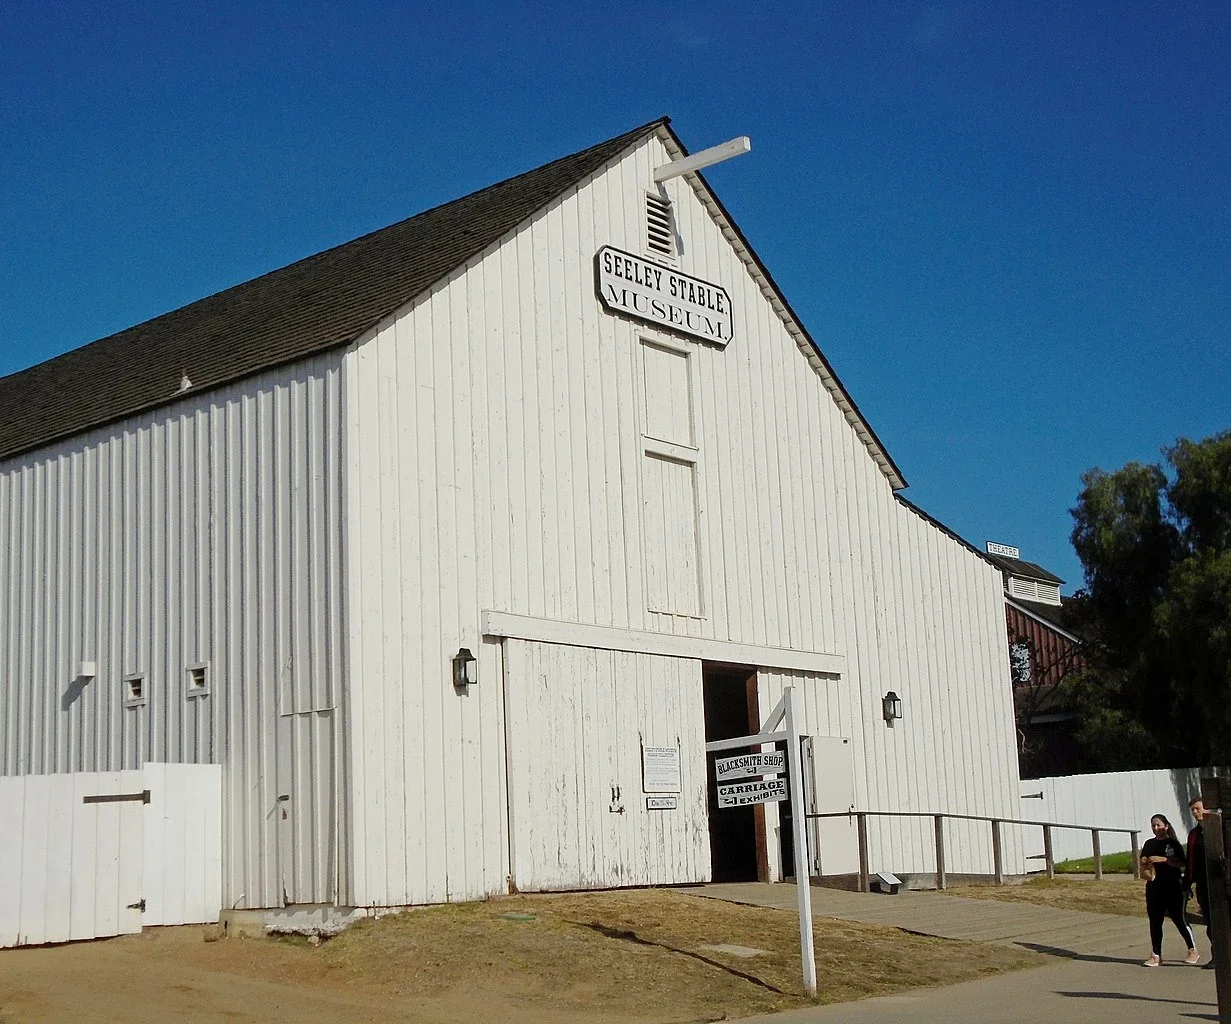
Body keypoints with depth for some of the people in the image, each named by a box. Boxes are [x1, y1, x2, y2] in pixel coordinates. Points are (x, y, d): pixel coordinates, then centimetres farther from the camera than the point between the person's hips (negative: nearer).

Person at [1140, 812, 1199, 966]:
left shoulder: (1173, 844, -2)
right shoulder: (1149, 844, 12)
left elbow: (1183, 865, -10)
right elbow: (1143, 866, 16)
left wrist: (1163, 859, -20)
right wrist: (1145, 864, -7)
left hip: (1173, 886, -5)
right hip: (1154, 887, 5)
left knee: (1179, 919, -2)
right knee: (1155, 921, 3)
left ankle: (1193, 951, 14)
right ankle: (1156, 955, 7)